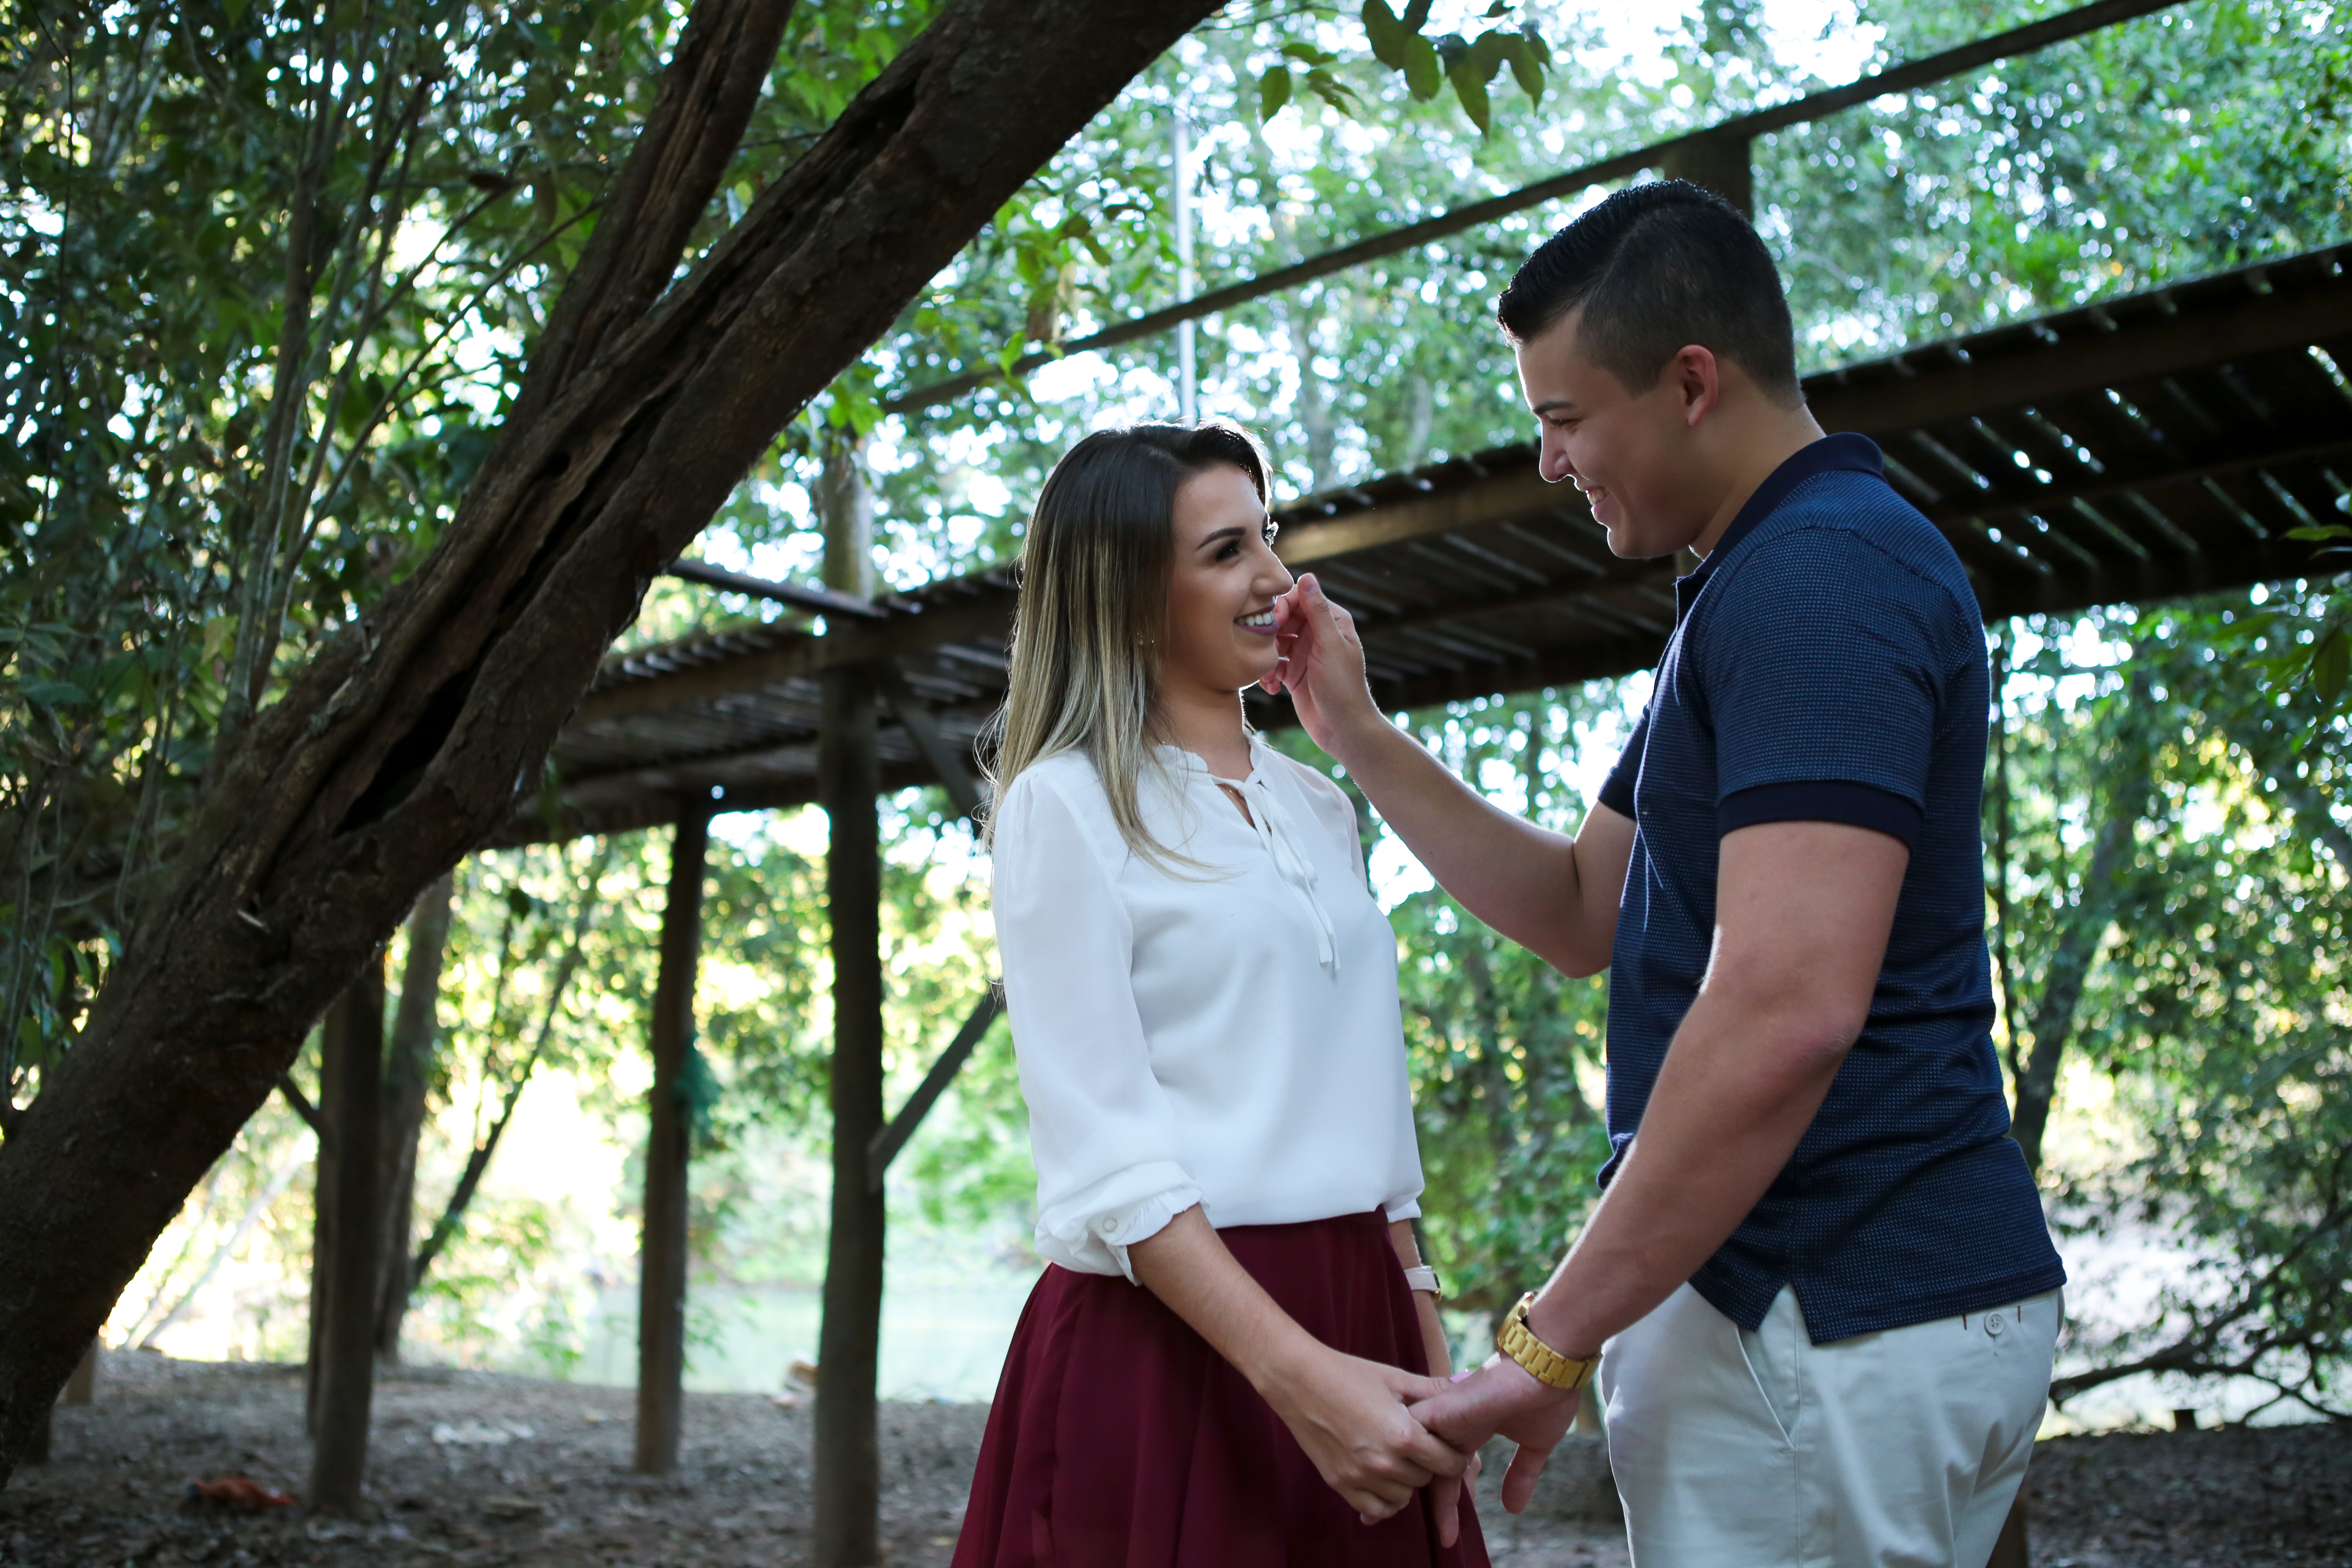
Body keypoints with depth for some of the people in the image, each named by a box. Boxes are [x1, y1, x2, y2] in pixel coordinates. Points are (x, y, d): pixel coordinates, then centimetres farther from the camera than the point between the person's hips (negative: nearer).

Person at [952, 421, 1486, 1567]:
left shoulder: (1318, 808, 14)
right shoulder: (1065, 804, -5)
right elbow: (1105, 1150, -14)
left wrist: (1430, 1364, 10)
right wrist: (1298, 1374, -23)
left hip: (1356, 1318, 6)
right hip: (1168, 1337, -6)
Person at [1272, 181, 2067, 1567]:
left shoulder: (1818, 571, -17)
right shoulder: (1763, 582, 17)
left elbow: (1785, 1010, -28)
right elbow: (1584, 913, 20)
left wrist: (1553, 1343, -23)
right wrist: (1359, 735, 13)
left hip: (1832, 1314, -10)